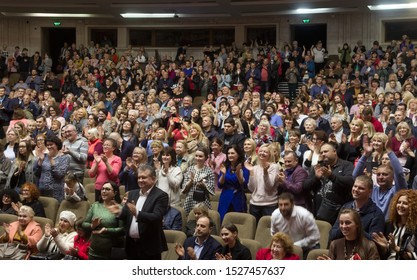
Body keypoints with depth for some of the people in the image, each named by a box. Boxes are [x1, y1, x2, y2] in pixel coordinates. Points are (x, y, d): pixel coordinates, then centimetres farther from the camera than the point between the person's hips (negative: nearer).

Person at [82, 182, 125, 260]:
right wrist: (92, 226, -12)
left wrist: (106, 230, -24)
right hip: (94, 251, 4)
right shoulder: (95, 205, 7)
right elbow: (84, 224, 8)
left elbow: (122, 230, -15)